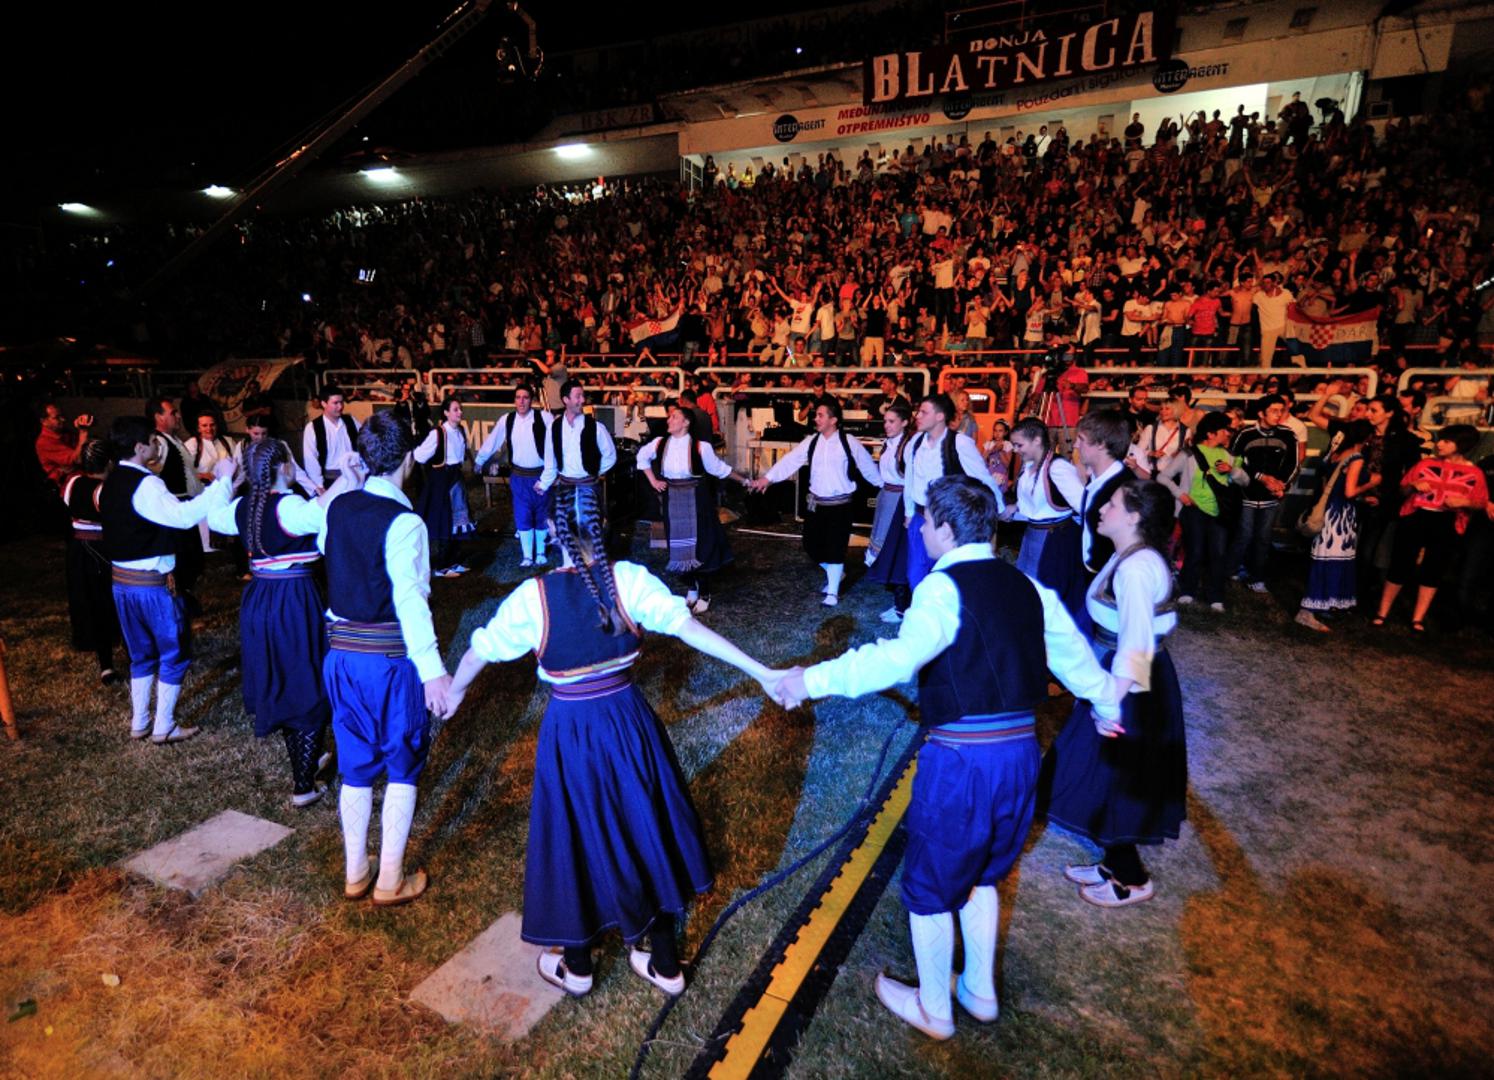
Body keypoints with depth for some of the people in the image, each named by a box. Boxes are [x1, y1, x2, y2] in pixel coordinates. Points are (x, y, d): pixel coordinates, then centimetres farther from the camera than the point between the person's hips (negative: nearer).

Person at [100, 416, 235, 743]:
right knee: (174, 654, 6)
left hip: (121, 580, 9)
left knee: (141, 654, 20)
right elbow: (183, 516, -34)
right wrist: (222, 481, -32)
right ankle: (163, 727, 12)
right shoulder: (145, 483, -20)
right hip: (153, 583, -8)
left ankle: (139, 723, 28)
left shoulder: (111, 482, 8)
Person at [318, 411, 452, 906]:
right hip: (392, 658, -6)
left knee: (355, 766, 20)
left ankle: (355, 874, 35)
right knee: (402, 768, 12)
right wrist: (433, 670, -23)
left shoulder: (337, 507, 2)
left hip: (342, 652, 6)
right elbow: (410, 601, -24)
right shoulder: (404, 521, -19)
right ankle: (390, 881, 24)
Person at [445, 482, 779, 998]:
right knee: (642, 827, 19)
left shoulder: (533, 596, -14)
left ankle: (575, 966, 41)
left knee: (577, 836, 18)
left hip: (570, 729, -1)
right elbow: (689, 628, -21)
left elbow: (480, 650, 1)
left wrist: (455, 689, 21)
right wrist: (762, 672, -18)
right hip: (628, 719, 2)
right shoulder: (630, 579, -14)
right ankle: (664, 963, 35)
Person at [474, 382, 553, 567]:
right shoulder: (507, 420, -1)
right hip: (519, 476, 2)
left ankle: (540, 553, 29)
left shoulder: (545, 417, -13)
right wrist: (478, 461, 22)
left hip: (541, 475, -2)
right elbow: (492, 441, 11)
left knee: (541, 515, 12)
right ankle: (527, 556, 18)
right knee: (522, 517, 6)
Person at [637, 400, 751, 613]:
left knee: (700, 545, 1)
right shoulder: (660, 443, -1)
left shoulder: (700, 446, -13)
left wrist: (743, 480, 3)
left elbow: (719, 468, -1)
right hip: (672, 499, 4)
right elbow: (642, 457, 18)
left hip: (696, 499, -4)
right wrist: (653, 481, 12)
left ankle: (704, 595, 14)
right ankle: (691, 590, 27)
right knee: (680, 545, 9)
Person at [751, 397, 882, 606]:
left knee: (835, 547, 0)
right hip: (816, 502, 5)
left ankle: (832, 592, 14)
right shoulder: (811, 441, 2)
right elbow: (790, 460, -7)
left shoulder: (849, 442, -8)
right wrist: (768, 477, -18)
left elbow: (868, 466, 1)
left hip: (839, 504, -4)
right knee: (812, 545, 12)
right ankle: (835, 573, 39)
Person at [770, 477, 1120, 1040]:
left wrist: (813, 679, -28)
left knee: (930, 886, 17)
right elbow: (1074, 654, 19)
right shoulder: (1027, 586, 6)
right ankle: (980, 992, 46)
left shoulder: (944, 587, -16)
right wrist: (1107, 704, 37)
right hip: (1021, 755, 7)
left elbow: (900, 656, -33)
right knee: (981, 874, 29)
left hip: (960, 761, -7)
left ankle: (933, 1009, 37)